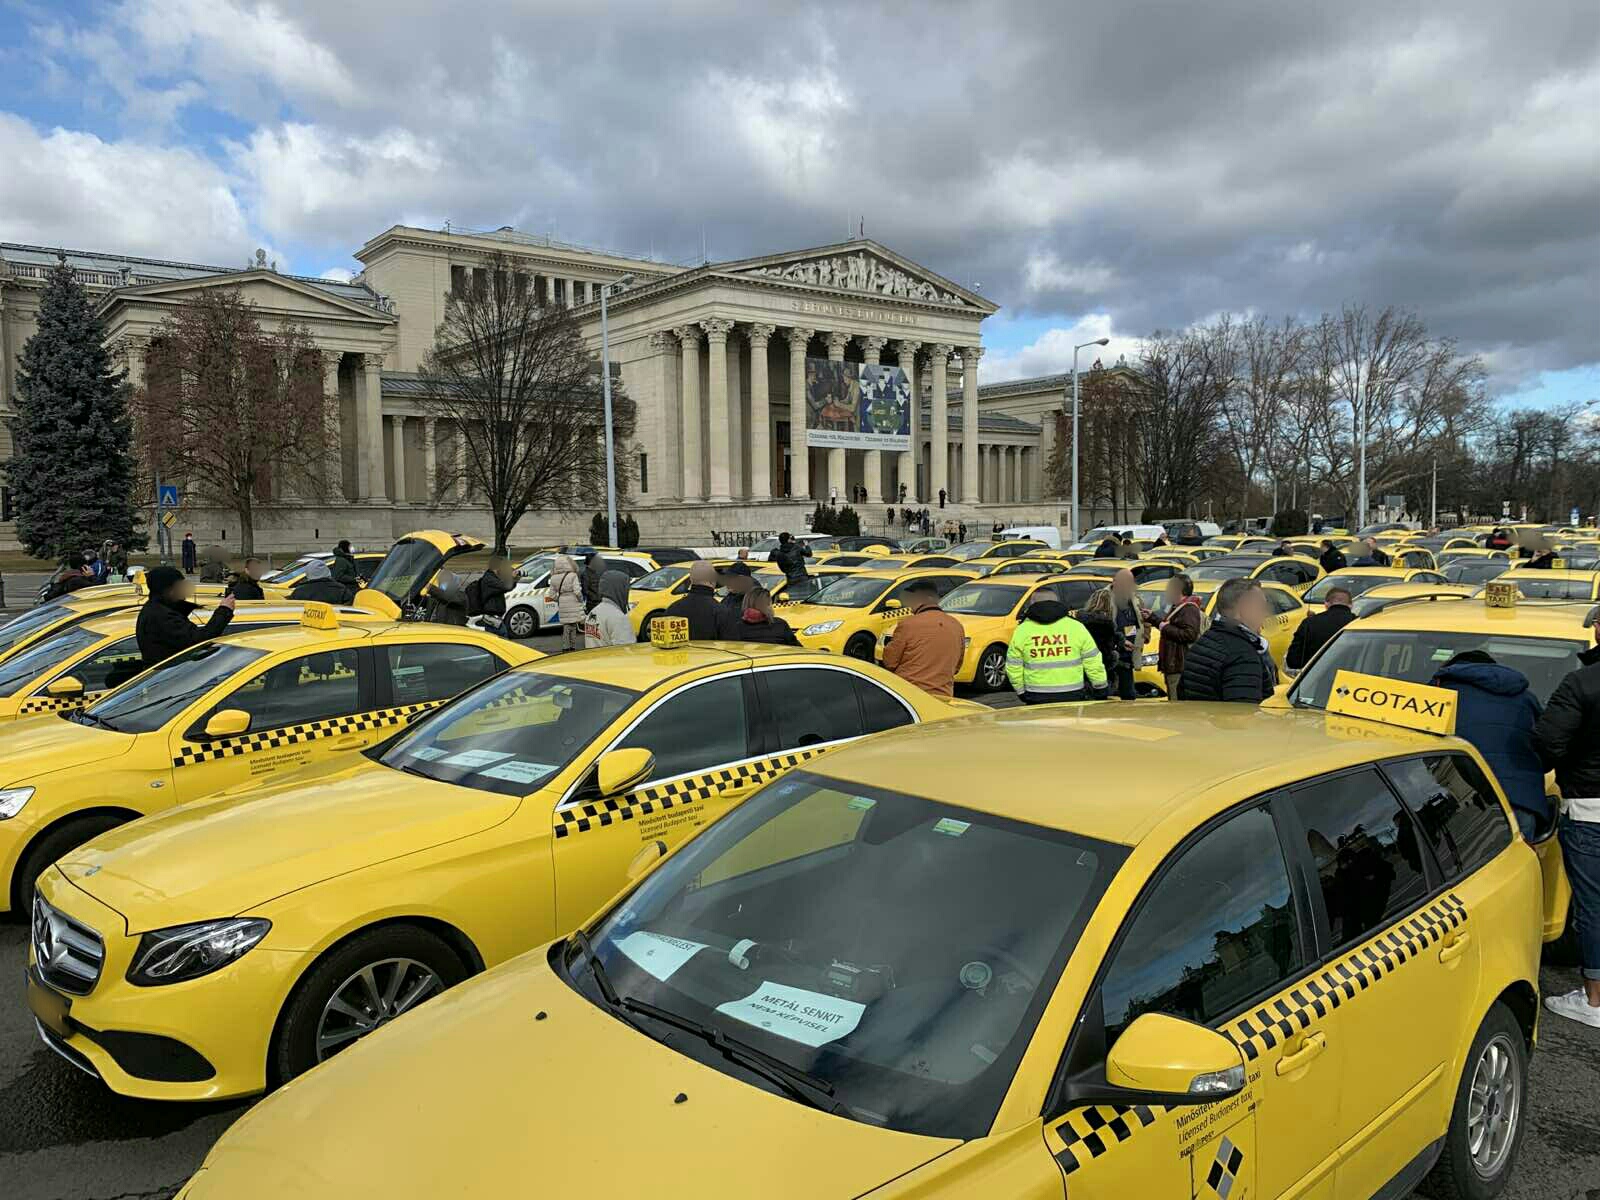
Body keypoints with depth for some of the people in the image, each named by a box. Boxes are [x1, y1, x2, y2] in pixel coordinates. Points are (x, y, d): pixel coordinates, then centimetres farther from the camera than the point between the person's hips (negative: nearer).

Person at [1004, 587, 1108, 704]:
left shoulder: (1022, 630, 2)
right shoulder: (1075, 626, 2)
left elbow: (1013, 667, 4)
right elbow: (1093, 662, 4)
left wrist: (1021, 692, 14)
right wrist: (1100, 688, 13)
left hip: (1037, 698, 0)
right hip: (1072, 695, 0)